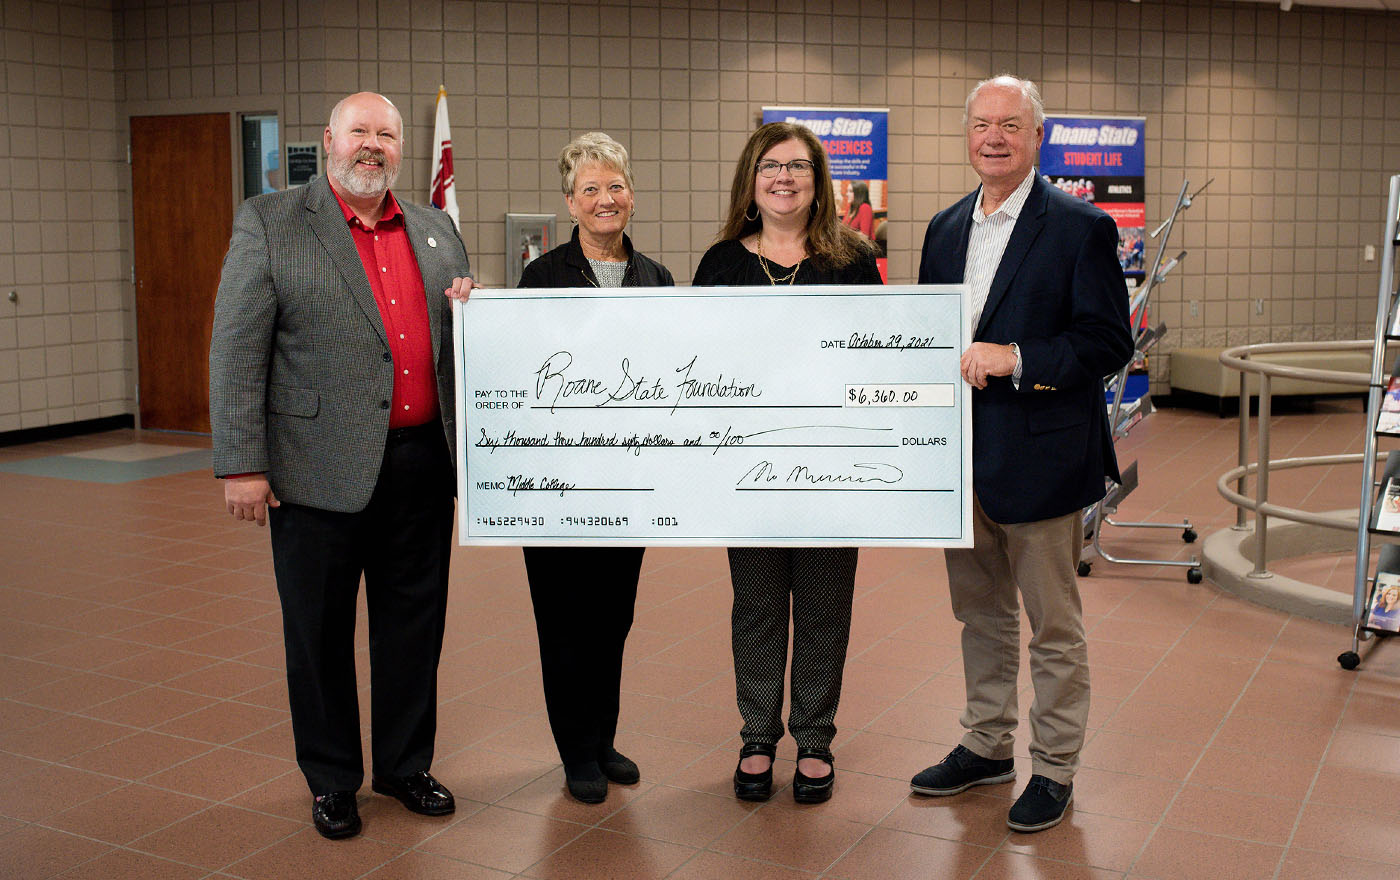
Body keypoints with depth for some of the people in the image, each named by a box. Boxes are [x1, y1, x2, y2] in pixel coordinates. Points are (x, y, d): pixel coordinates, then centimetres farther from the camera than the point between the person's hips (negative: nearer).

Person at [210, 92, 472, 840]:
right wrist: (240, 463, -11)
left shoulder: (436, 231, 13)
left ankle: (405, 765, 30)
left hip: (422, 466, 4)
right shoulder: (268, 224, -2)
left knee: (414, 625, 13)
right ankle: (331, 780, 26)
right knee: (319, 632, 9)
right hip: (322, 469, -4)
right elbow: (237, 352, -6)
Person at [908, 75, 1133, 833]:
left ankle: (1054, 769, 21)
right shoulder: (945, 230, 11)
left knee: (1053, 625, 7)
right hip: (961, 457, 6)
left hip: (1040, 457, -6)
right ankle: (986, 746, 34)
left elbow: (1109, 342, -13)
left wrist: (1016, 360, -23)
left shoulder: (1081, 228, -8)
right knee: (981, 614, 18)